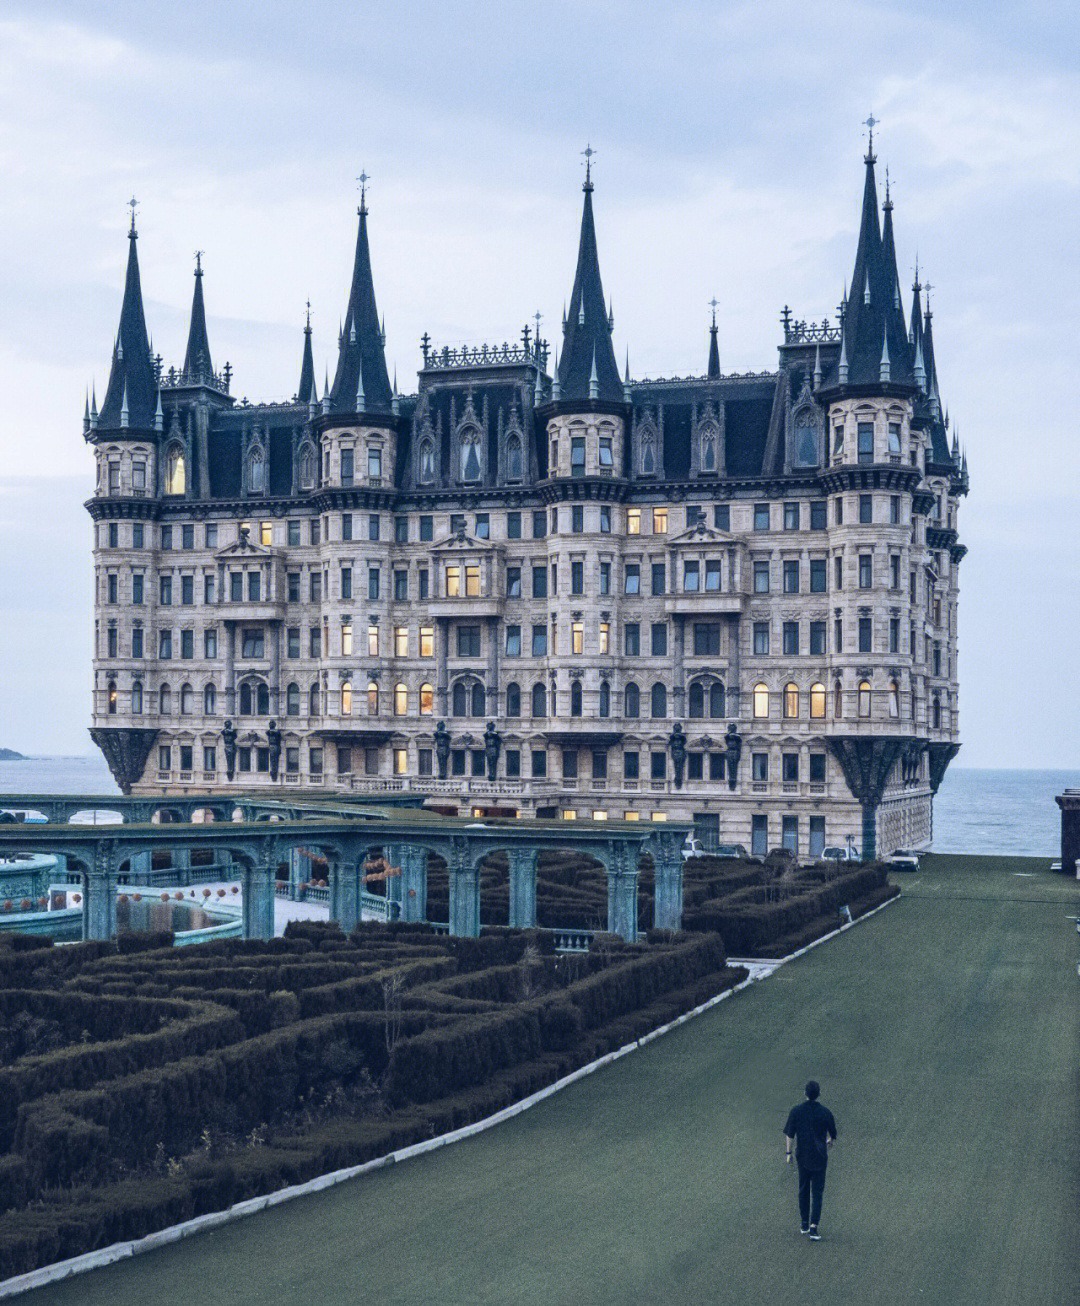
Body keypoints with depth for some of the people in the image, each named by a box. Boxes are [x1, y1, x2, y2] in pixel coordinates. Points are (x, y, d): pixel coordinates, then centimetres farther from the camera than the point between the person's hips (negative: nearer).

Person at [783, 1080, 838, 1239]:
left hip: (802, 1156, 2)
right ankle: (813, 1227, -10)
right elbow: (833, 1133, 5)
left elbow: (789, 1134, -6)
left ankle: (804, 1224, 25)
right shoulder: (825, 1112, -9)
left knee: (803, 1190, 17)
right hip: (819, 1157, -2)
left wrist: (788, 1152, 3)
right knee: (817, 1192, 2)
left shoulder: (796, 1111, -7)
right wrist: (830, 1141, 27)